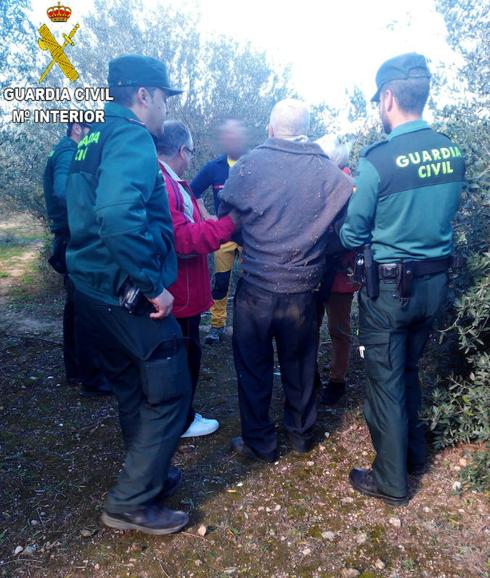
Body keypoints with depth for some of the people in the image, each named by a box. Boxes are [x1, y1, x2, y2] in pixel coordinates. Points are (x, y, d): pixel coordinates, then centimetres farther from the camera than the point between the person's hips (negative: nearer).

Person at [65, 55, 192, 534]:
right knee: (168, 393, 1)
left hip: (92, 285, 10)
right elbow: (118, 217, -32)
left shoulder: (93, 138, 15)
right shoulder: (131, 138, -15)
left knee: (132, 387, 21)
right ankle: (131, 503, 12)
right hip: (127, 293, -10)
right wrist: (153, 287, -25)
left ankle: (147, 474, 38)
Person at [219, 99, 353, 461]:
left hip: (256, 288, -2)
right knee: (300, 365, 20)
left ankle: (259, 443, 26)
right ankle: (301, 434, 37)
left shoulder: (248, 165, -7)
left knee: (254, 367, 14)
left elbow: (224, 217, -1)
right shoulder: (328, 171, -5)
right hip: (304, 291, 2)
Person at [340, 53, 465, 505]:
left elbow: (353, 235, -10)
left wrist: (348, 235, 12)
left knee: (385, 381, 8)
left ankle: (391, 481, 23)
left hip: (391, 286, -6)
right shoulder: (452, 151, 0)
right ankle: (415, 453, 42)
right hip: (436, 281, 6)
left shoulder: (378, 159, -19)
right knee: (409, 369, 24)